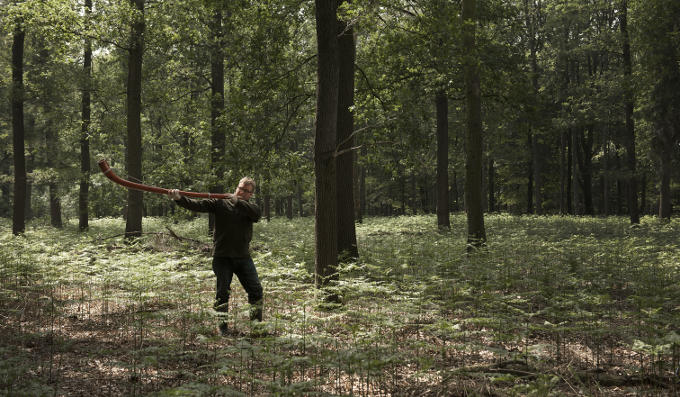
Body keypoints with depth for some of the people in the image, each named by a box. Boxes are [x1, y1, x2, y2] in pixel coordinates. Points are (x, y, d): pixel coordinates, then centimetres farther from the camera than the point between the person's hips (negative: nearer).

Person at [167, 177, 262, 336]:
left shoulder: (249, 208, 3)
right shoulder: (220, 203, -3)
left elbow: (257, 214, -21)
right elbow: (198, 205, -15)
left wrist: (237, 202, -24)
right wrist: (179, 198, -31)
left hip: (243, 257, 3)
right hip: (222, 257, -2)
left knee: (256, 290, 3)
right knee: (222, 293, -1)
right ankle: (222, 327, 10)